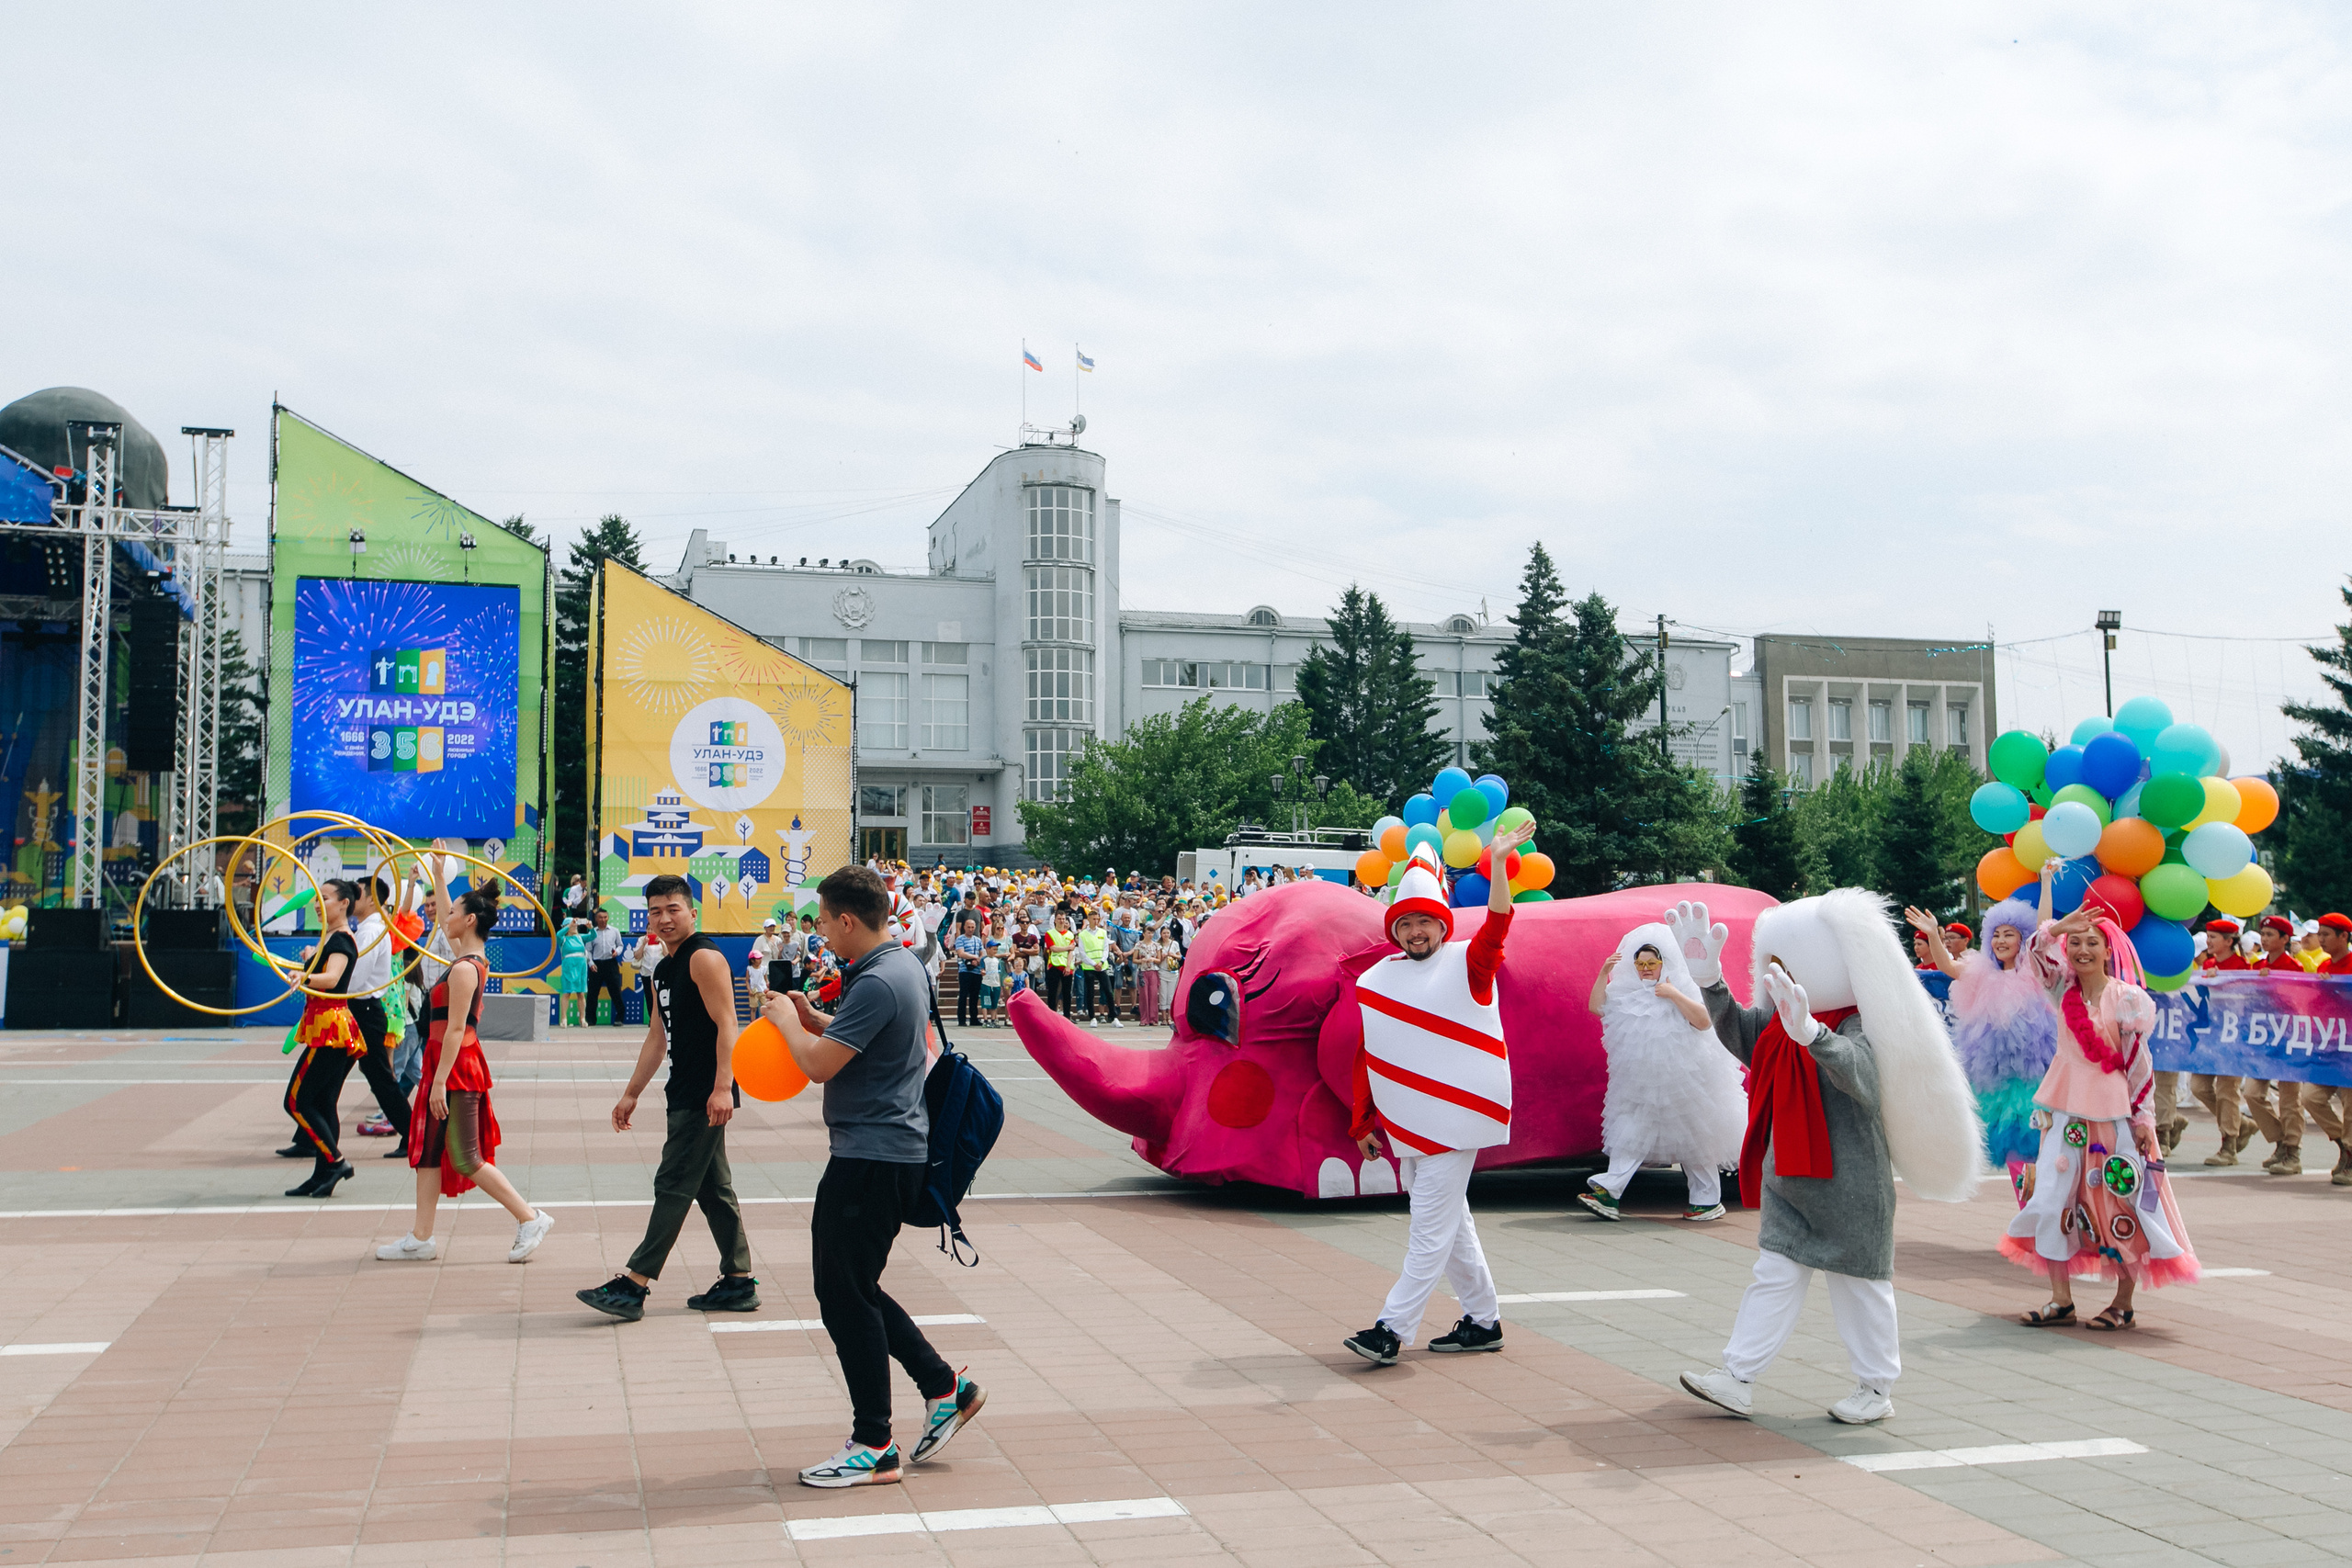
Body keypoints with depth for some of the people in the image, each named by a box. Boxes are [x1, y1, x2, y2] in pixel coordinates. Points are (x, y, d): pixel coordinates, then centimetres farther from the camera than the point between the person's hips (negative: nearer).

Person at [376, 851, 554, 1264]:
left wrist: (440, 1081, -22)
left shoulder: (464, 968, -18)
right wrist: (438, 874, 34)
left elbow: (455, 1029, -21)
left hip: (456, 1068, -10)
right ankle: (421, 1238, 15)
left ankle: (530, 1219, 1)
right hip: (451, 1067, 10)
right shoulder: (469, 957, 9)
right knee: (428, 1152, 11)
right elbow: (445, 917, 29)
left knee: (464, 1158, -4)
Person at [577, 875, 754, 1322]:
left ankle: (634, 1285, -5)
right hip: (685, 1095, 10)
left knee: (673, 1186, -7)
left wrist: (722, 1087, -28)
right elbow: (657, 1038, 23)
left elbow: (727, 1025, -19)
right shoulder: (663, 970, 18)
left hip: (705, 1098, -10)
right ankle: (739, 1282, 18)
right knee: (713, 1189, 12)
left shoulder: (704, 958, -11)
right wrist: (631, 1094, 22)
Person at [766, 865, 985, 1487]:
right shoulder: (905, 965, 12)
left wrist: (786, 1018, -3)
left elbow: (820, 1064, -21)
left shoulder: (878, 982, -21)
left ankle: (873, 1447, 6)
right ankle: (945, 1388, 22)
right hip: (893, 1150, 10)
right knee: (854, 1290, 18)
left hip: (871, 1158, -10)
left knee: (845, 1296, -1)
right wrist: (813, 1019, 13)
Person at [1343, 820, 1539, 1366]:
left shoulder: (1467, 964, -4)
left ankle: (1392, 1329, -7)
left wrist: (1500, 864, -39)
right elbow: (1366, 1058, 14)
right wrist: (1363, 1125, 14)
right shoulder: (1375, 981, 9)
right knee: (1450, 1223, 14)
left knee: (1431, 1227, -7)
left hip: (1453, 1116, -6)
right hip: (1404, 1122, 6)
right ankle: (1483, 1320, 25)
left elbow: (1496, 927, -24)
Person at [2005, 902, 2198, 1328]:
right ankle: (2061, 1300, 8)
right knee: (2050, 1199, 1)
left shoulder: (2128, 999, -6)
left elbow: (2139, 1064, -5)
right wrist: (2057, 928, -24)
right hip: (2065, 1112, 4)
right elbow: (2038, 952, -5)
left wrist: (2142, 1119, -6)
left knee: (2122, 1205, 1)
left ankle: (2123, 1304, 12)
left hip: (2113, 1115, -4)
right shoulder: (2066, 988, 6)